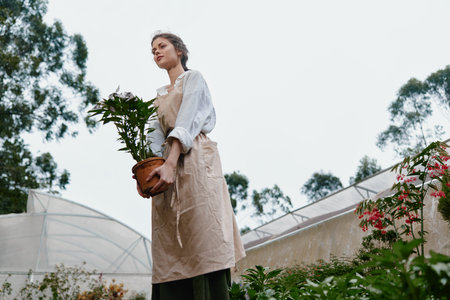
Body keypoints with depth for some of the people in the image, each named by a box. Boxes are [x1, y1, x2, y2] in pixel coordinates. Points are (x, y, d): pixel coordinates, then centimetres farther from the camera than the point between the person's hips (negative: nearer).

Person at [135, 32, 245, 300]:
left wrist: (170, 164, -23)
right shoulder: (160, 96, 27)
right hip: (168, 168, 6)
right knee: (171, 253, -2)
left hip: (195, 160, -6)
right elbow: (157, 139, 13)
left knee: (202, 242, -16)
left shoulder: (193, 78, 8)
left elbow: (185, 124, -9)